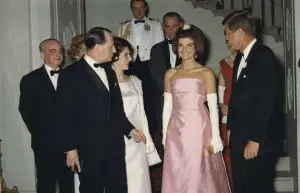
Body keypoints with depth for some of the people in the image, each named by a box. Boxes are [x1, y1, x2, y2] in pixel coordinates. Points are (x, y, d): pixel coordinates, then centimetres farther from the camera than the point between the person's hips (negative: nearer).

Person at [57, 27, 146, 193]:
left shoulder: (109, 72, 14)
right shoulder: (71, 74, -7)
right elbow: (66, 114, -9)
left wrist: (129, 129, 10)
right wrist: (70, 149, -12)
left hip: (114, 147, 6)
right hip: (89, 149, -6)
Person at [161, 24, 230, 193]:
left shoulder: (206, 73, 0)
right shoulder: (170, 74, 10)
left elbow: (213, 107, -3)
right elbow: (167, 106, 10)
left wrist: (215, 138, -7)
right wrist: (165, 135, 7)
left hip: (199, 131, -3)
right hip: (177, 134, 3)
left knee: (201, 178, 1)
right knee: (177, 178, 7)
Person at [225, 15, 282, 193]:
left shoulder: (264, 57, -15)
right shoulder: (240, 58, 12)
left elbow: (266, 101, -20)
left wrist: (255, 140, -20)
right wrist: (231, 128, 13)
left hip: (259, 140, -8)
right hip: (240, 137, 8)